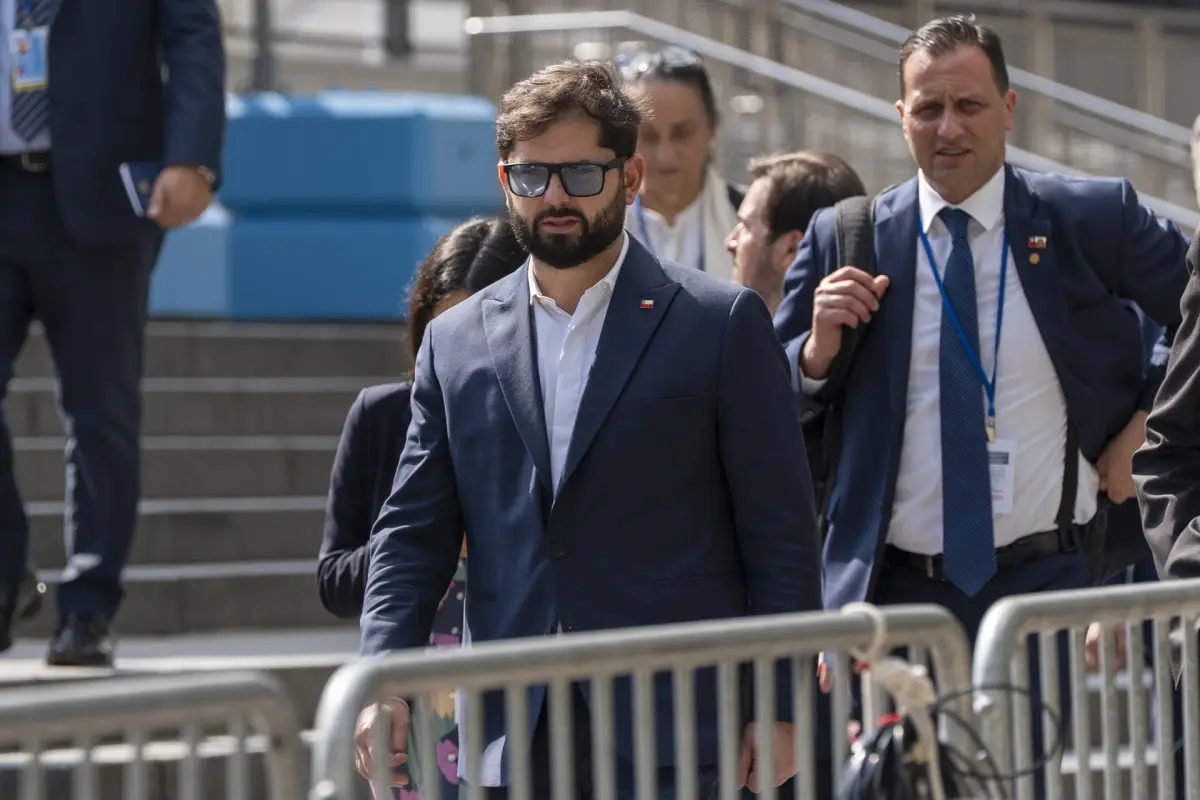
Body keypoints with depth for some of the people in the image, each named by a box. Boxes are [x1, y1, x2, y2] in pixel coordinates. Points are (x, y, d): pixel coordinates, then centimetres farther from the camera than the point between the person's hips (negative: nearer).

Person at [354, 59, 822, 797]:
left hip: (673, 737, -3)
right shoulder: (455, 343, 13)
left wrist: (779, 709, -5)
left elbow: (781, 535, 1)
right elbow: (414, 534, 12)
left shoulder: (722, 323, 3)